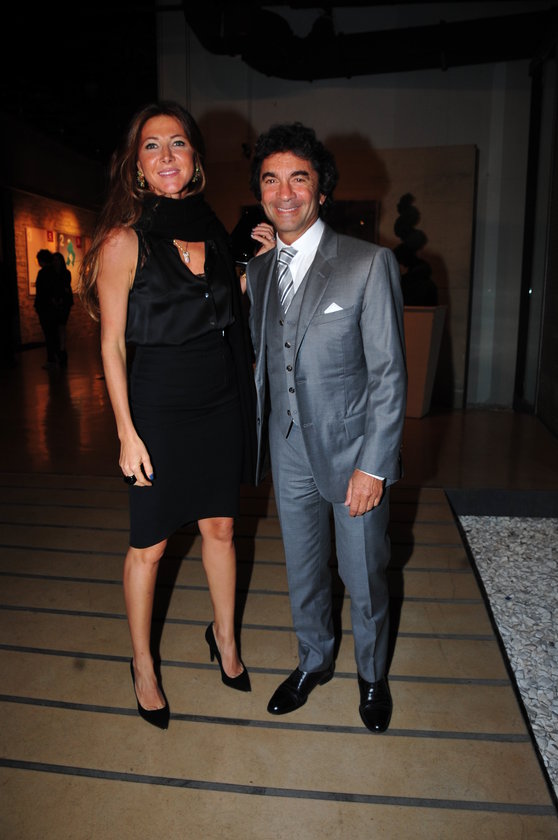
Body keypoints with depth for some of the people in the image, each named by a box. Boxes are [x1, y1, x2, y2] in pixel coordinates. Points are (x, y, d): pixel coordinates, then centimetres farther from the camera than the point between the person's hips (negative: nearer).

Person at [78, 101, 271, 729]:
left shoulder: (212, 231, 7)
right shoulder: (127, 240, -9)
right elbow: (112, 343, -8)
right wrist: (127, 433, -11)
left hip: (220, 401, 5)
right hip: (160, 406, -5)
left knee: (220, 527, 16)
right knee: (149, 544, 8)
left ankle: (224, 639, 39)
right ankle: (142, 664, 31)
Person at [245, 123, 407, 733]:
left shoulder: (370, 263, -11)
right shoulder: (258, 271, 5)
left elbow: (389, 375, -12)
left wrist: (373, 466, -16)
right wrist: (260, 441, 9)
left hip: (352, 451, -4)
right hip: (289, 453, 5)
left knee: (363, 577, 12)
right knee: (302, 571, 19)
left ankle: (372, 675, 40)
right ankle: (314, 661, 45)